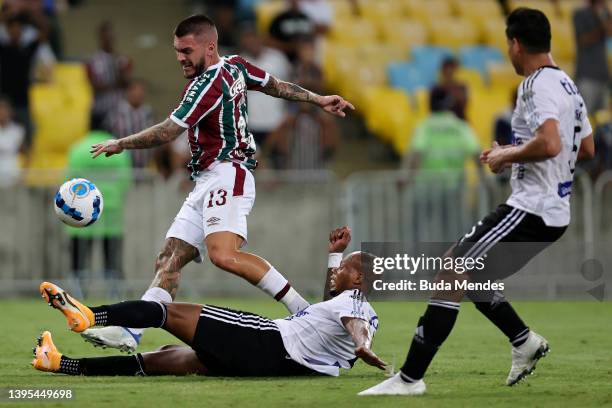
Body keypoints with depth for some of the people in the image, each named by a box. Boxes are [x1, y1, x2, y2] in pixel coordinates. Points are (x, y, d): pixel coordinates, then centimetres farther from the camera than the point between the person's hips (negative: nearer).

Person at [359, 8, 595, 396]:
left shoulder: (538, 85, -14)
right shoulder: (567, 84, 15)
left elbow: (549, 144, -29)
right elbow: (586, 147, 25)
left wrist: (506, 155, -11)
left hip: (529, 210, -10)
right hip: (555, 214, 10)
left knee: (450, 275, -12)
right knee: (470, 276, 21)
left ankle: (410, 378, -15)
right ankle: (525, 340, 17)